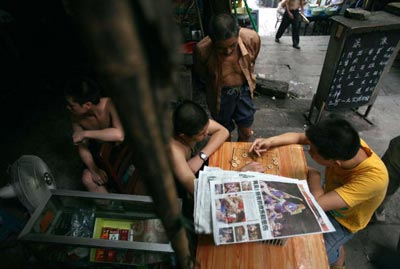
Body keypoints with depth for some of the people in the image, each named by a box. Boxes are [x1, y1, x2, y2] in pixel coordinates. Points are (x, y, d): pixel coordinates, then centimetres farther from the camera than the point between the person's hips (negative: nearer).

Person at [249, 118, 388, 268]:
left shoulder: (374, 176, -40)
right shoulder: (346, 143, -26)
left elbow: (317, 203, -42)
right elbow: (299, 138, -13)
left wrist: (313, 175, -26)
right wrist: (270, 141, -28)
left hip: (342, 222, -5)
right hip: (328, 197, 5)